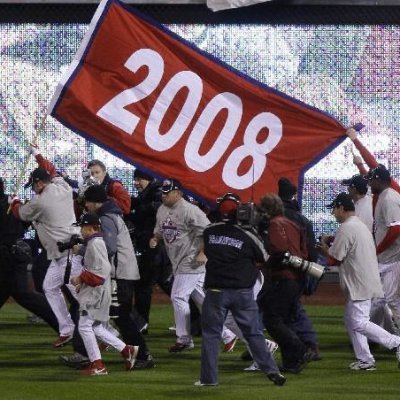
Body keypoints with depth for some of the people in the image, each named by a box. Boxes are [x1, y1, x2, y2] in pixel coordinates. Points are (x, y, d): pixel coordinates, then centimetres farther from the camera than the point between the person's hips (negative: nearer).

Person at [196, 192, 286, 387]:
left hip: (215, 292, 0)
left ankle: (208, 377, 5)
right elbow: (264, 259, 6)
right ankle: (271, 370, 4)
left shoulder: (208, 232, 0)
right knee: (254, 333, 7)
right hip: (243, 293, 0)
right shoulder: (247, 237, -6)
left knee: (210, 334, 8)